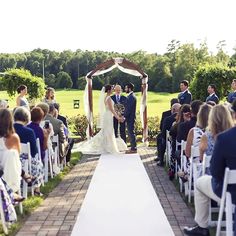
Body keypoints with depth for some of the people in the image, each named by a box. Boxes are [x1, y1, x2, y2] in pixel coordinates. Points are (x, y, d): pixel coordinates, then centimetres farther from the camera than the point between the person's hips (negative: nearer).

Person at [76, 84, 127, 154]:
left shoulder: (105, 97, 12)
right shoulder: (108, 98, -17)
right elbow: (111, 109, -20)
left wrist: (117, 116, 21)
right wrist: (118, 117, -17)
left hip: (107, 116, 9)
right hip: (108, 117, -9)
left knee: (104, 132, 13)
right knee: (109, 133, -1)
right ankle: (109, 148, 6)